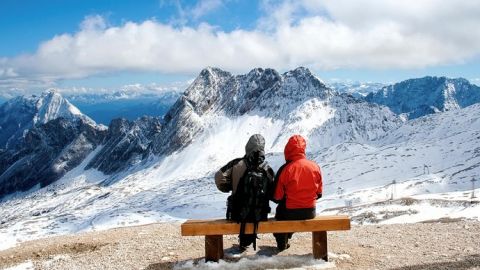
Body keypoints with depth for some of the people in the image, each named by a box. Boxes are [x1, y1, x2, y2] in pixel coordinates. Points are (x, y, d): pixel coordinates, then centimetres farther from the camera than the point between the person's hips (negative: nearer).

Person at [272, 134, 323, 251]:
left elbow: (276, 197, -9)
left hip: (290, 213, -3)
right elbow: (319, 194, 5)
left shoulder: (285, 169, -16)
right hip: (310, 212, 3)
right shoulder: (315, 167, -6)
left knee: (280, 210, 31)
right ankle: (286, 238, 47)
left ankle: (281, 242, 41)